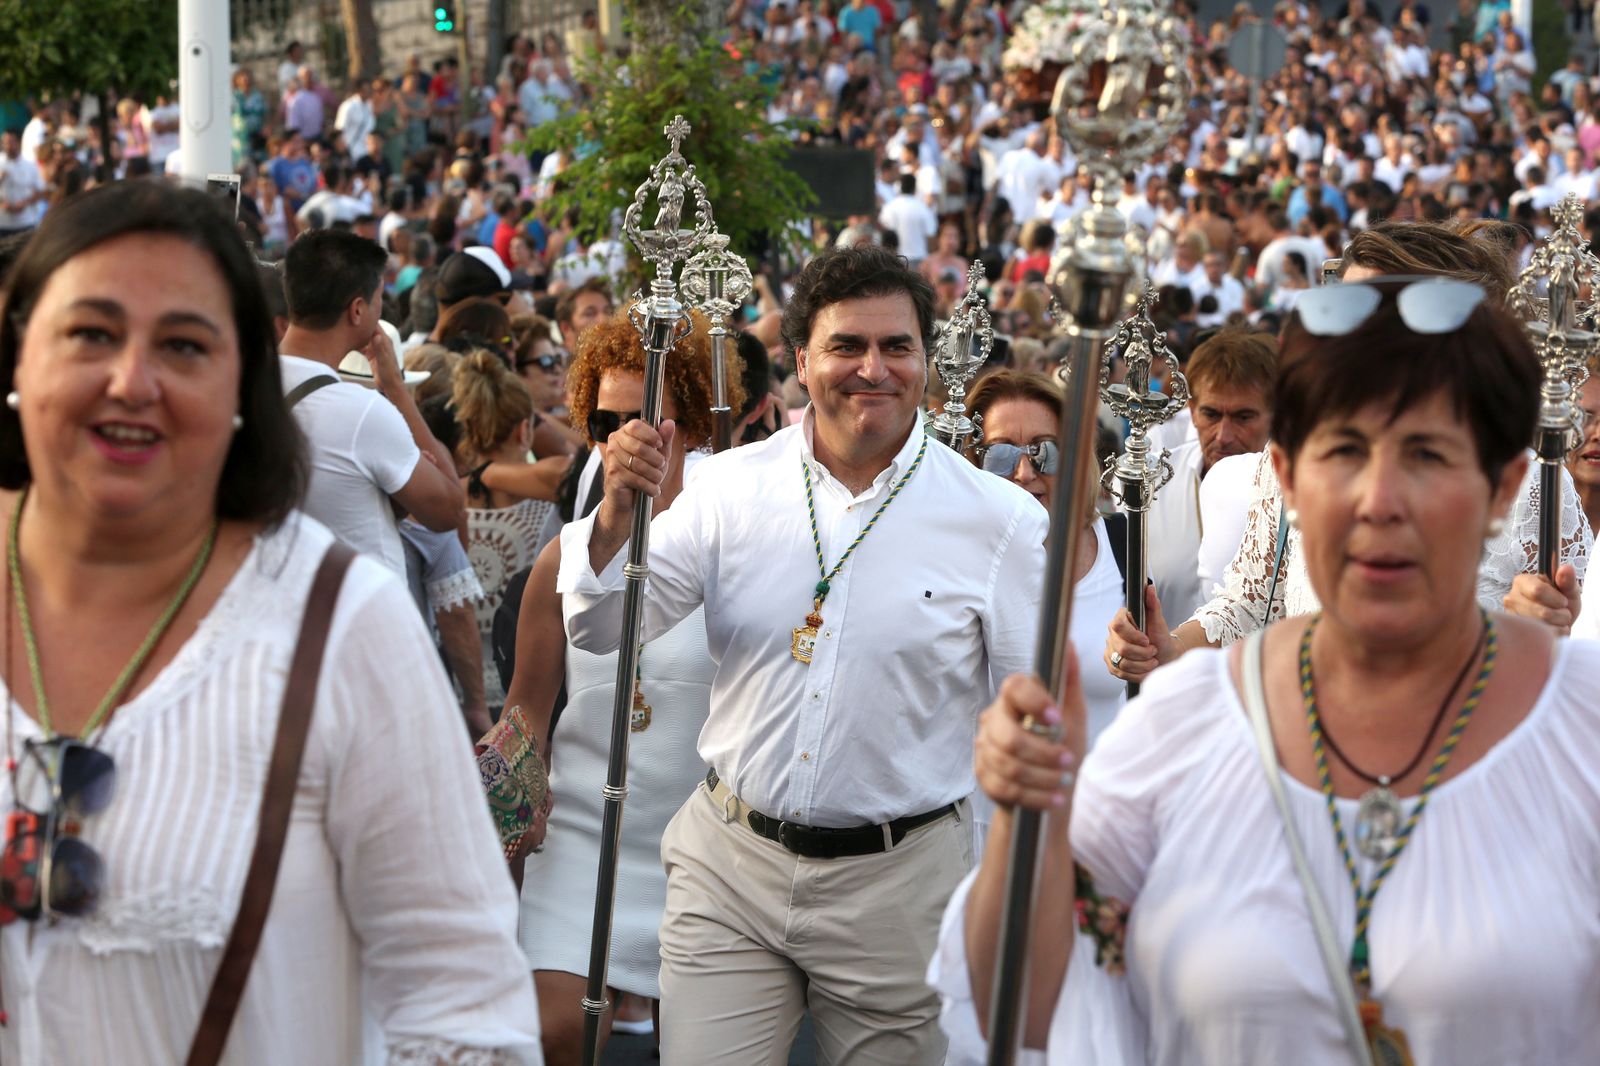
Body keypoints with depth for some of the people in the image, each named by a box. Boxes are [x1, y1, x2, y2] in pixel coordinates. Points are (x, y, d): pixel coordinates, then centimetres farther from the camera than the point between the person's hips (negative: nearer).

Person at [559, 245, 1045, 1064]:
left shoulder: (999, 520, -3)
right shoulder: (734, 485, 1)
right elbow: (602, 630, 1)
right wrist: (618, 513, -17)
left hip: (897, 883, -1)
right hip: (728, 871, 1)